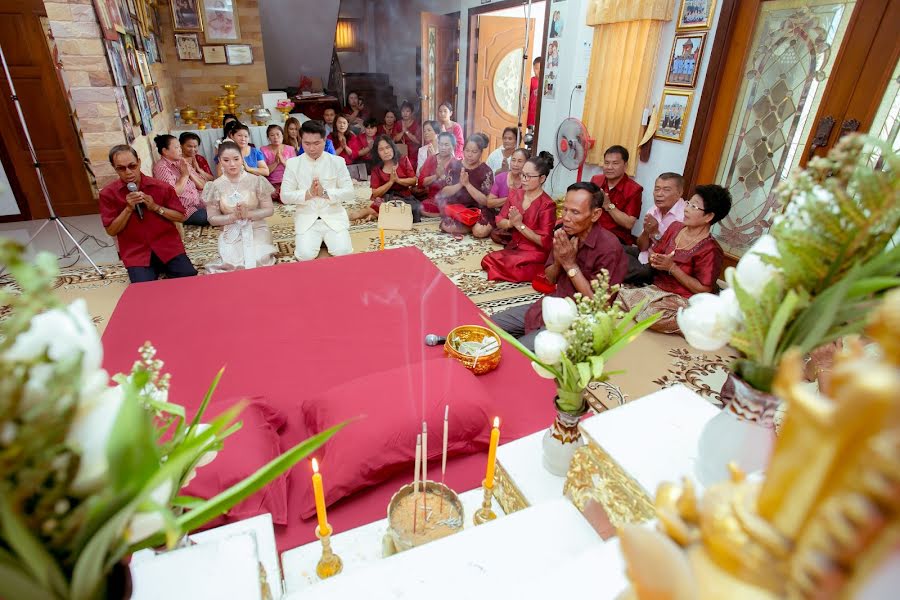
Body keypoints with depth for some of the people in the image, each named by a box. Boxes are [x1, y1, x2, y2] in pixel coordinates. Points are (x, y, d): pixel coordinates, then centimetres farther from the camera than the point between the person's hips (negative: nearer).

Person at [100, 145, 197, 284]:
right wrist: (128, 209, -14)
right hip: (136, 253, 0)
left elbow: (181, 217, 3)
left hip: (168, 246, 1)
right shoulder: (108, 194, 0)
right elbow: (111, 231, 0)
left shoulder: (161, 187, -1)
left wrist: (156, 207, -12)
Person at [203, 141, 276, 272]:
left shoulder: (256, 181, -3)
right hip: (230, 234, 1)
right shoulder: (215, 187, 0)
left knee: (258, 261, -28)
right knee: (233, 264, -25)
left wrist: (248, 214, -18)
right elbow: (212, 219, 2)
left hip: (257, 230, -1)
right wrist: (233, 217, -17)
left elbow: (269, 210, -1)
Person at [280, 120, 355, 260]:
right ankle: (317, 239, 13)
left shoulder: (338, 161, 0)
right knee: (306, 255, -21)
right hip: (306, 218, 0)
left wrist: (325, 193, -19)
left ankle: (328, 238, 13)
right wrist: (308, 194, -17)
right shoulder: (293, 163, 1)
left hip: (334, 217, 0)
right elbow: (285, 196, -2)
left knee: (342, 252, -21)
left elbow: (350, 193, -5)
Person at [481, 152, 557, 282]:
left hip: (535, 253, -6)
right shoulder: (515, 194, 2)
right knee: (490, 260, -17)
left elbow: (544, 242, -19)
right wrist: (511, 223, -18)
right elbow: (499, 221, 5)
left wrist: (519, 224, -21)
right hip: (514, 247, 7)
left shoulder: (547, 205, -17)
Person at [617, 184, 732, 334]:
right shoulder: (675, 227, 5)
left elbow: (704, 290, -17)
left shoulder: (709, 250, -16)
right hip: (656, 288, 6)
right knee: (621, 295, -19)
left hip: (682, 299, -6)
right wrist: (654, 260, -11)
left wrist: (672, 268, -20)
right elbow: (654, 252, 15)